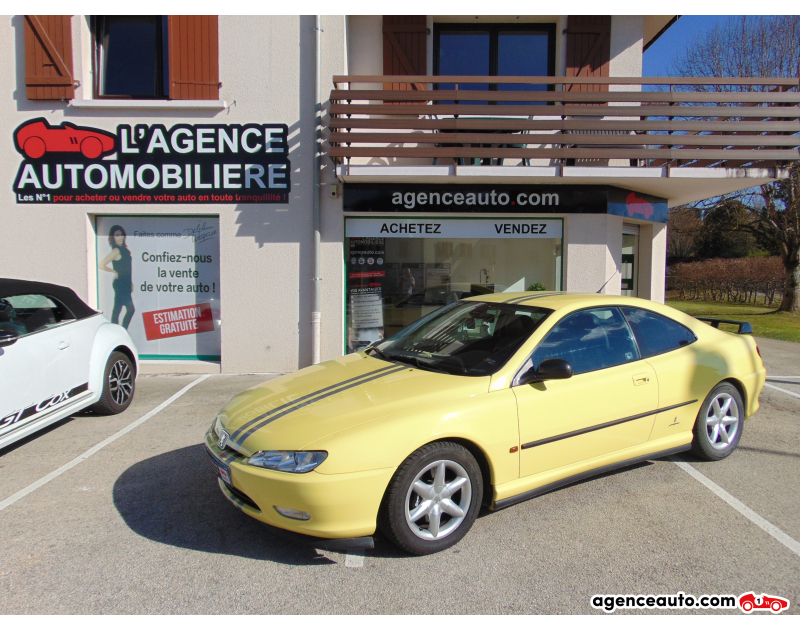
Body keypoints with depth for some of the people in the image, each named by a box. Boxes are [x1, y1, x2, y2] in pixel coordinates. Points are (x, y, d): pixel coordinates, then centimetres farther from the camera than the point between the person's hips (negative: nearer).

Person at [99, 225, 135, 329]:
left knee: (117, 310, 10)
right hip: (120, 284, -7)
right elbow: (101, 265, -21)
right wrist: (115, 272, -8)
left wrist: (131, 283, 16)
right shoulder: (116, 251, -15)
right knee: (131, 309, -5)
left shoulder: (124, 249, 10)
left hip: (125, 284, 7)